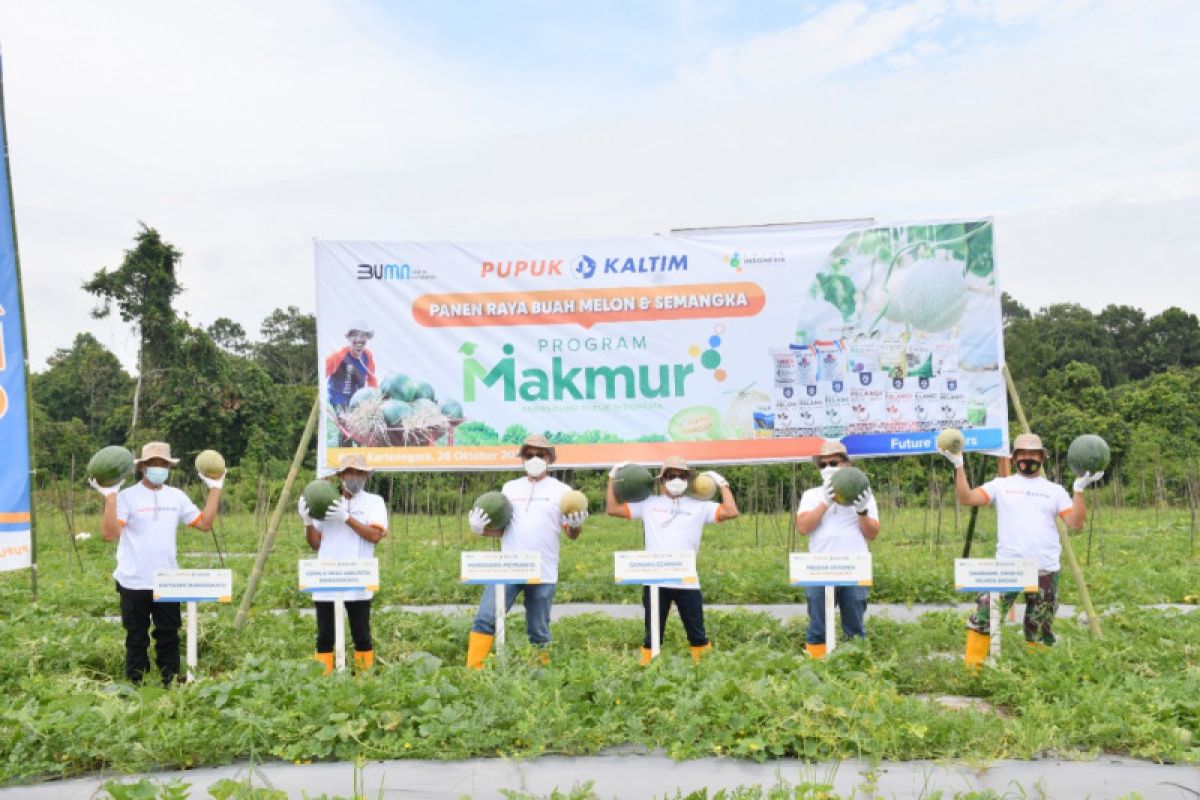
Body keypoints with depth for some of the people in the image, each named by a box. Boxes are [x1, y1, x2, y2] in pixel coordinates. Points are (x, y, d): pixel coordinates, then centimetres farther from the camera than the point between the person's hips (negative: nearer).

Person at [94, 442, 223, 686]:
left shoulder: (176, 496, 7)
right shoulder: (127, 496, -8)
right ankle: (135, 684, 19)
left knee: (168, 636, 12)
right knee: (137, 639, 8)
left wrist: (215, 488, 7)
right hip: (134, 583, -4)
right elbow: (110, 534, -19)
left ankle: (170, 682, 22)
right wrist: (110, 496, -24)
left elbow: (204, 523, 6)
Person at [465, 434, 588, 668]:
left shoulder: (561, 490, 4)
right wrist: (479, 529, -6)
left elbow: (571, 534, 2)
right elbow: (501, 528, 13)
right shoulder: (510, 487, 11)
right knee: (485, 619, -8)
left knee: (539, 631, 8)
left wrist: (576, 525, -20)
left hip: (543, 572, -1)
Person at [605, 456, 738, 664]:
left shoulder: (699, 506, 8)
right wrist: (613, 479, 7)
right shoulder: (648, 503, 8)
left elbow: (731, 512, -2)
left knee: (697, 634, 11)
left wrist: (722, 484, 3)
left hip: (687, 582, 0)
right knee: (652, 634, 10)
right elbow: (612, 508, 8)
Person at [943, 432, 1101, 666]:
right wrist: (959, 466, -13)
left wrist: (1079, 489, -8)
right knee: (982, 620, -10)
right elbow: (966, 498, -4)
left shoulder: (1055, 490, 13)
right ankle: (971, 669, -3)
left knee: (1040, 633, 8)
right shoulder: (1001, 485, 9)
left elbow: (1075, 523, 2)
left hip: (1045, 570, 2)